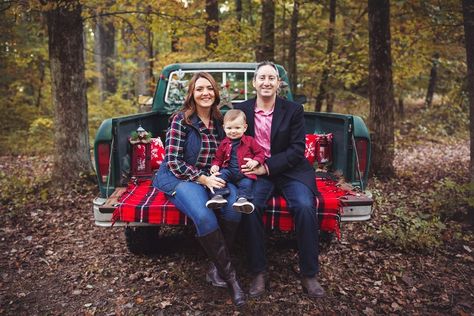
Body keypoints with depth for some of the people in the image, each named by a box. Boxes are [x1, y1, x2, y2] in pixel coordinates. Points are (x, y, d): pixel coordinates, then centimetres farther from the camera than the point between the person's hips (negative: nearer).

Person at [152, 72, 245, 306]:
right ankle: (229, 275, -14)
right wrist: (202, 179, -19)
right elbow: (173, 161, -10)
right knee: (204, 217, -35)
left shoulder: (219, 120, 10)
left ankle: (217, 267, -9)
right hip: (179, 177, -4)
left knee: (235, 208, -29)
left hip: (211, 177, 5)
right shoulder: (181, 120, -6)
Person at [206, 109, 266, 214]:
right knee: (220, 175, -25)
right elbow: (218, 158, 21)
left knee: (247, 183, -29)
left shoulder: (250, 141, 7)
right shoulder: (224, 143, 13)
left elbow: (260, 153, 8)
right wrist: (215, 165, -1)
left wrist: (255, 161, -12)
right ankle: (218, 195, -30)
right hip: (229, 170, 2)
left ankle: (243, 198, -33)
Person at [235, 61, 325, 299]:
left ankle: (309, 274, -8)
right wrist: (249, 165, -11)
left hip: (290, 170, 0)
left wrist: (267, 167, -18)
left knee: (305, 207, -27)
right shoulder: (241, 110, 6)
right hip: (257, 172, 1)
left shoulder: (294, 110, 1)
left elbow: (297, 149, -5)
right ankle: (259, 272, -13)